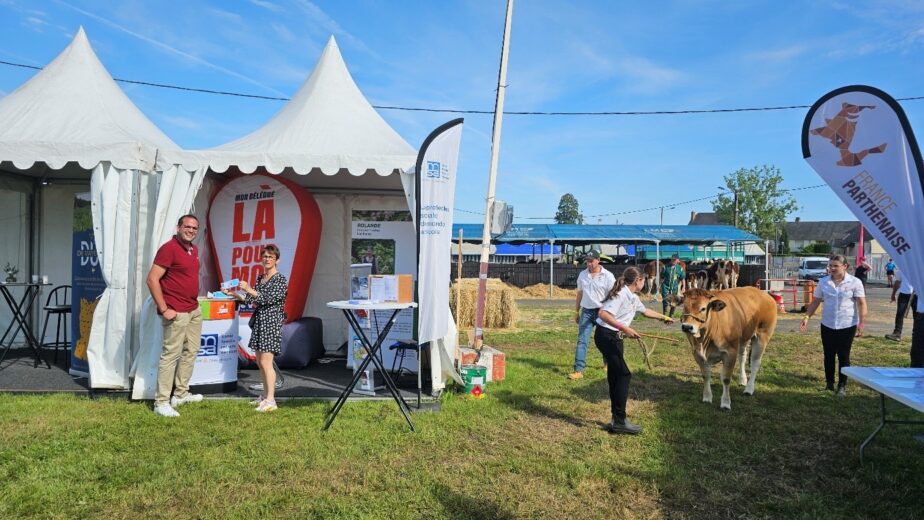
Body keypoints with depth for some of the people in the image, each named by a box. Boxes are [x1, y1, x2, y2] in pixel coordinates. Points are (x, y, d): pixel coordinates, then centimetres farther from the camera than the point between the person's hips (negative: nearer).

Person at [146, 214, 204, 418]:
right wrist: (164, 309, -18)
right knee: (171, 354, -6)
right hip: (176, 312, -9)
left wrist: (194, 300, 15)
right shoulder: (169, 248, -13)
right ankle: (161, 403, 0)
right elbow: (152, 279, -17)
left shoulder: (194, 249, 13)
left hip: (194, 310, 9)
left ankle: (181, 394, 27)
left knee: (191, 351, 15)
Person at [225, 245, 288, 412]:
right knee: (259, 362, 11)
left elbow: (268, 299, -18)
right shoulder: (260, 278, 14)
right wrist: (233, 293, 11)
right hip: (259, 321, 8)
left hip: (272, 322, -8)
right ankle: (265, 396, 22)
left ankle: (270, 401, -8)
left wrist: (249, 289, -22)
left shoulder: (280, 279, -9)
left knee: (266, 362, -11)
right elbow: (251, 300, 17)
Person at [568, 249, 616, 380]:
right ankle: (578, 370, -9)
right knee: (582, 341, -6)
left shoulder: (608, 276, -8)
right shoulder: (582, 275, 6)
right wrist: (576, 312, 15)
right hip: (586, 311, 3)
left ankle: (608, 363, 34)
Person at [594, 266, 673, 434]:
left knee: (616, 376, 10)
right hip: (606, 336, -10)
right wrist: (624, 328, -30)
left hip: (615, 338, 10)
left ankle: (617, 420, 16)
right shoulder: (621, 294, -16)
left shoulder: (633, 298, 14)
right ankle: (620, 421, -4)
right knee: (624, 374, -9)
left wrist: (664, 317, 46)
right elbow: (603, 314, -27)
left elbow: (645, 311, 35)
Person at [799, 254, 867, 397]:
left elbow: (861, 303, -8)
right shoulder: (823, 282, 2)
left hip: (847, 325, -3)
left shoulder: (854, 282, -7)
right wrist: (807, 317, -2)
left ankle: (842, 386, 15)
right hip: (827, 325, 3)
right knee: (828, 355, 10)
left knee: (843, 356, 4)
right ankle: (829, 383, 22)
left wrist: (862, 322, -16)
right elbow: (815, 302, 7)